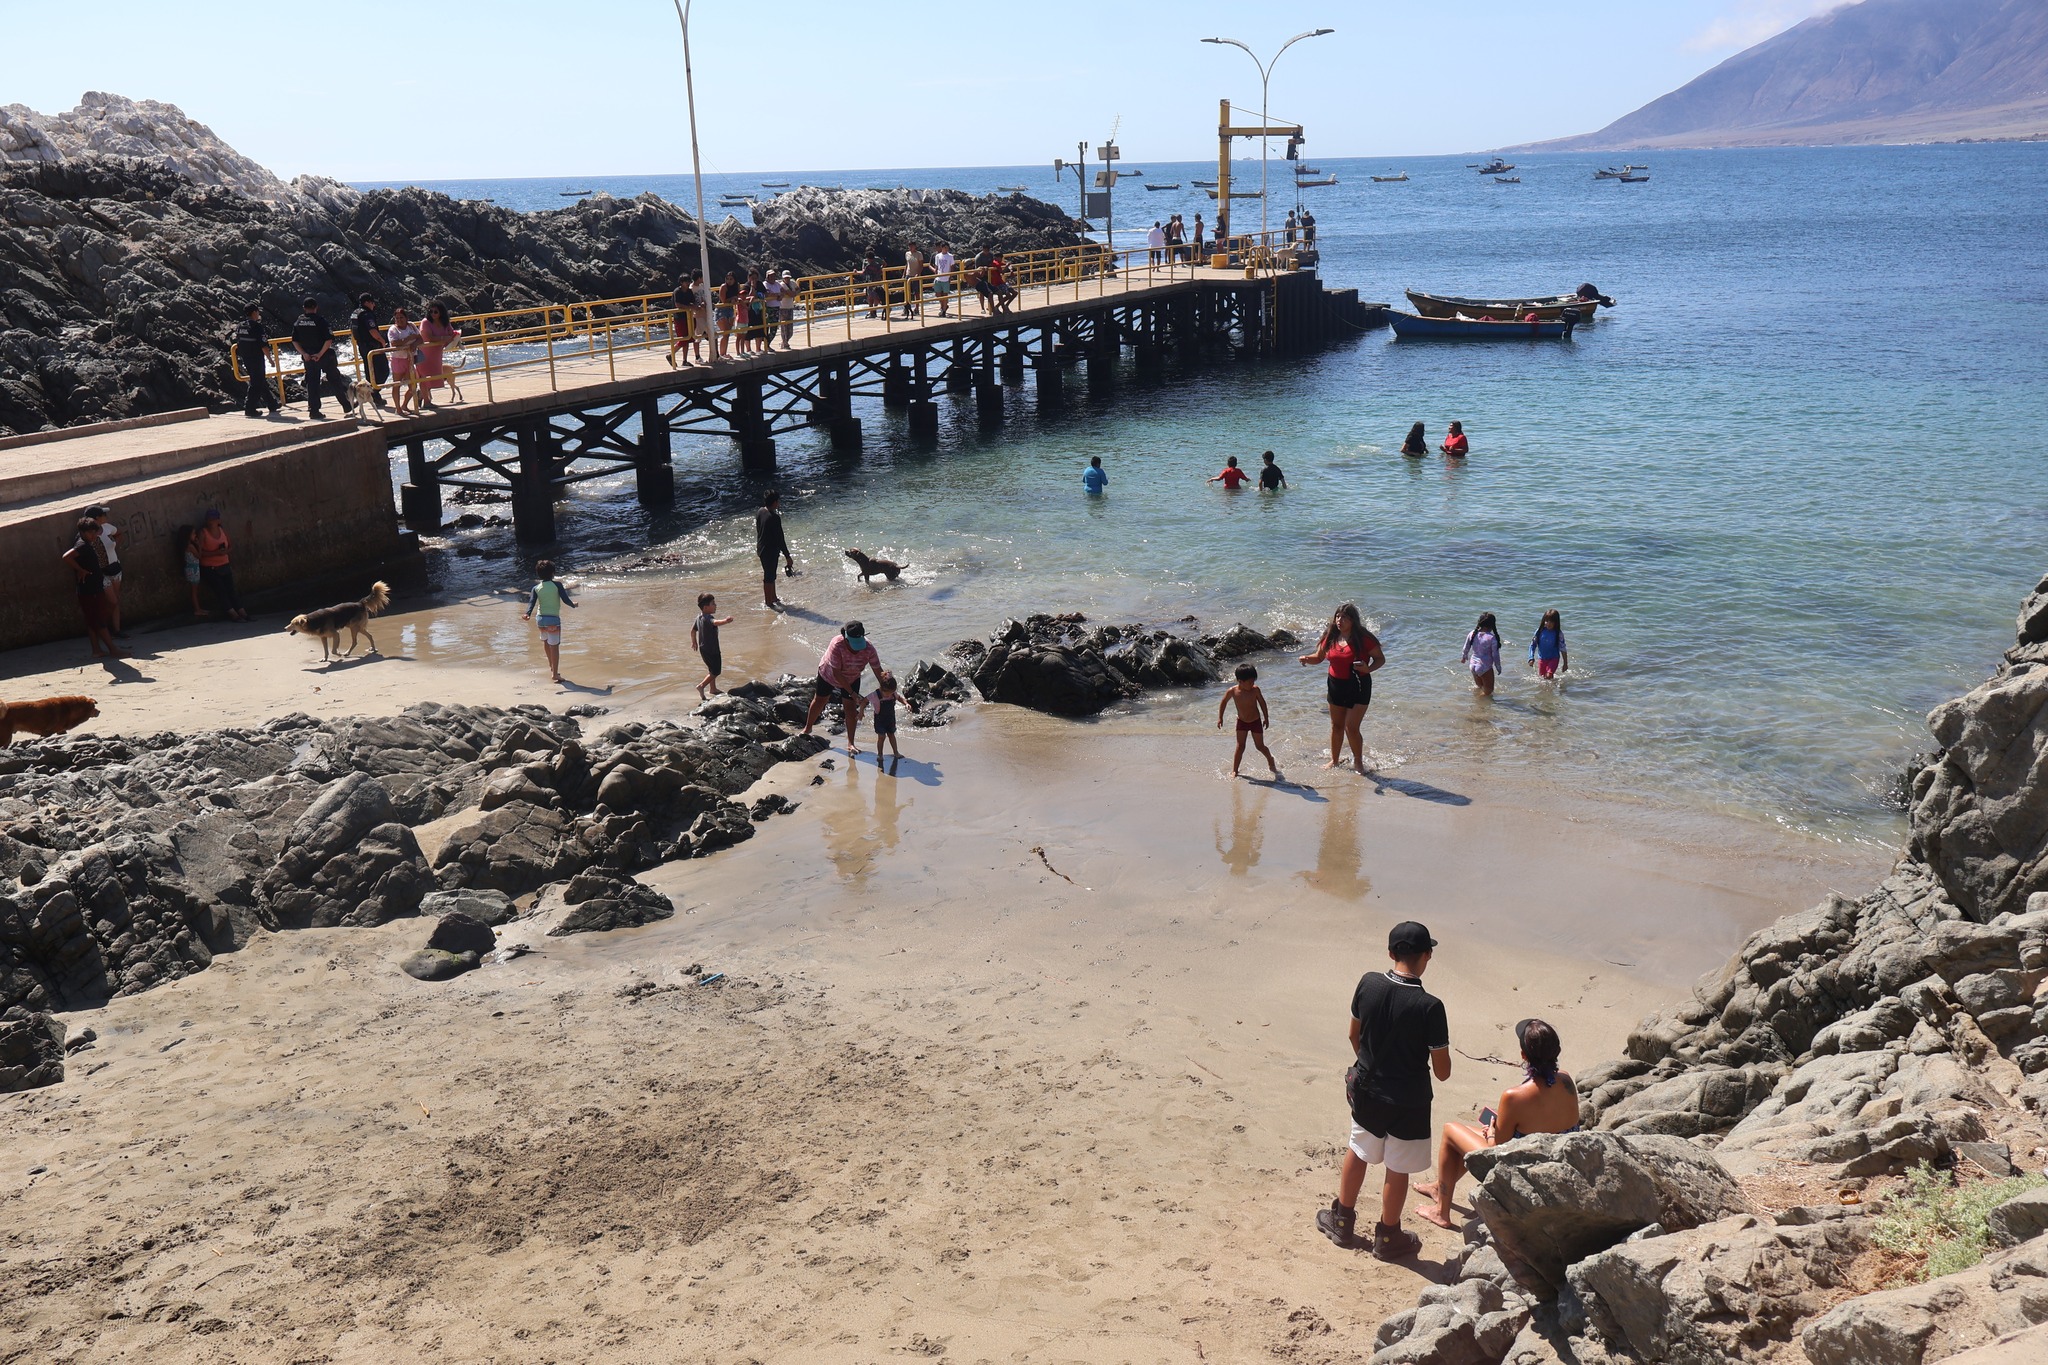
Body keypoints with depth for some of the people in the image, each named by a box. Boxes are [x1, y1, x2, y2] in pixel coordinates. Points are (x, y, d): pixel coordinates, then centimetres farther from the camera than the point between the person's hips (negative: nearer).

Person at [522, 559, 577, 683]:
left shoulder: (536, 588, 4)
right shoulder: (557, 585, -5)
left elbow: (532, 602, -9)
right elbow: (565, 600, -8)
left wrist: (528, 613, -18)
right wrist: (573, 604, 11)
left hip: (541, 618, 4)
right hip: (553, 619, -4)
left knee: (545, 640, 28)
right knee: (554, 646, -2)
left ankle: (551, 666, 41)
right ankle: (555, 673, -7)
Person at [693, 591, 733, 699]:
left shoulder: (699, 617, 5)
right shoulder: (708, 618, -24)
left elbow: (693, 630, 19)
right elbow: (715, 622, -48)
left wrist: (694, 642, 35)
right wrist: (725, 621, -67)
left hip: (703, 648, 10)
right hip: (711, 649, -10)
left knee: (712, 669, 24)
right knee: (716, 671, 1)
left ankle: (713, 689, 36)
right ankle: (702, 686, -7)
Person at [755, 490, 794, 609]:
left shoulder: (760, 511, -1)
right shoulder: (774, 518, -27)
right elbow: (780, 539, -23)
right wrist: (787, 556, -17)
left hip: (761, 549, 9)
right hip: (770, 551, -9)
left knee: (770, 575, 22)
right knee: (769, 577, 4)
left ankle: (773, 598, 36)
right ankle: (769, 602, 15)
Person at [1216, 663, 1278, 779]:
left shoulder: (1255, 690, -20)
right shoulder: (1233, 691, -19)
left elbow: (1262, 702, -3)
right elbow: (1223, 703, 0)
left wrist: (1266, 717, 4)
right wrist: (1220, 718, -1)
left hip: (1256, 721, 0)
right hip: (1242, 722, 0)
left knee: (1260, 746, 8)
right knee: (1240, 747, -2)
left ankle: (1271, 761, 34)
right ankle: (1234, 770, 6)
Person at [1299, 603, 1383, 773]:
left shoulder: (1364, 639, -15)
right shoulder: (1330, 637, -1)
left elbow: (1380, 659, -7)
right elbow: (1319, 657, 12)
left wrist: (1368, 669, -26)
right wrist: (1307, 659, -9)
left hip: (1358, 686, -5)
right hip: (1336, 684, 5)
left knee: (1351, 727, -8)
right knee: (1336, 726, 15)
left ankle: (1358, 761, 13)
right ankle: (1335, 760, 31)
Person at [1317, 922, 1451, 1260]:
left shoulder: (1368, 984, -13)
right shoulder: (1429, 1007, -26)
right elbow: (1442, 1071, -18)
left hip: (1366, 1089, 4)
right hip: (1407, 1101, -4)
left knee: (1358, 1153, 25)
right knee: (1398, 1169, 16)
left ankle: (1342, 1222, 40)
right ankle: (1387, 1238, 33)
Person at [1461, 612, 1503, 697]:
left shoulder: (1472, 634, -7)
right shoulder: (1492, 638, -21)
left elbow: (1466, 648, 7)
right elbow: (1495, 655, -13)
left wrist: (1464, 657, 28)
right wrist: (1498, 668, 3)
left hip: (1473, 665, 6)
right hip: (1485, 667, -6)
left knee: (1479, 686, 29)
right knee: (1488, 691, 11)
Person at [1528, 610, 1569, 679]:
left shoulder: (1558, 633, -14)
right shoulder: (1540, 631, -10)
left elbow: (1562, 649, -8)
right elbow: (1532, 645, -3)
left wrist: (1565, 664, -4)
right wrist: (1531, 658, -14)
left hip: (1553, 658, -3)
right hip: (1542, 658, 3)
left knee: (1548, 676, -20)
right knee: (1541, 677, 10)